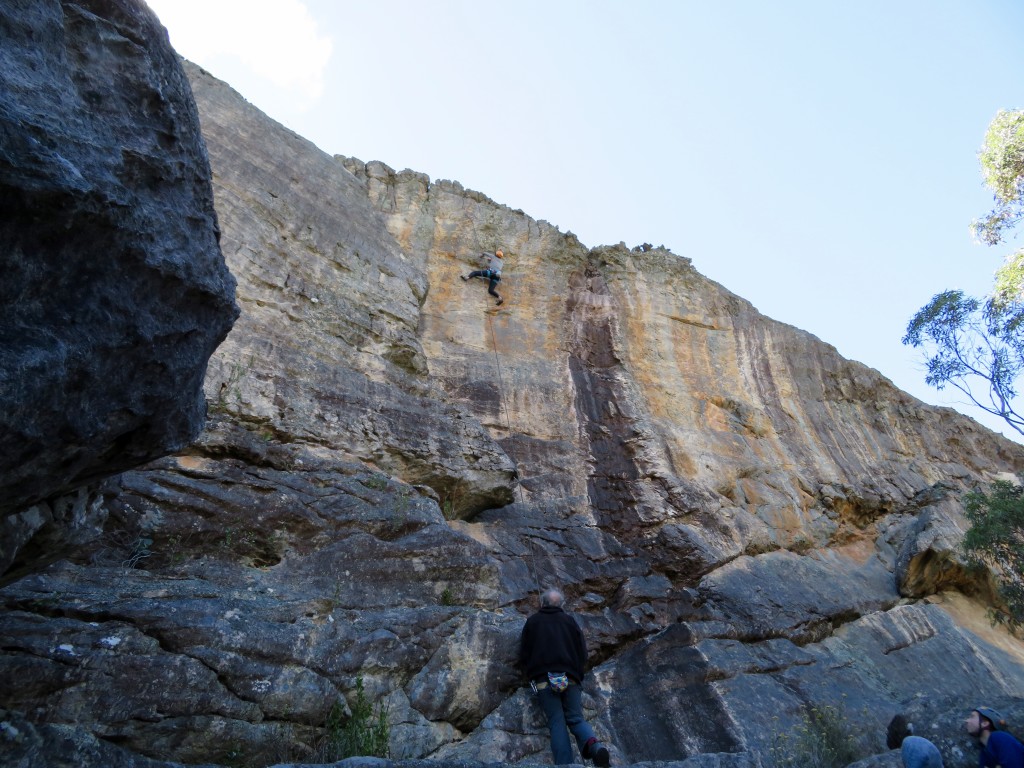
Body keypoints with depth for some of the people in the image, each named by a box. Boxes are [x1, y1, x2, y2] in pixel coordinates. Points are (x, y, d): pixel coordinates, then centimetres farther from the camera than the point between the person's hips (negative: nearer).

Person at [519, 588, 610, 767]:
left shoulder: (532, 621, 12)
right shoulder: (570, 620, 15)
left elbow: (523, 655, 12)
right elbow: (583, 653, 14)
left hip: (543, 679, -1)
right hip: (570, 678, 1)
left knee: (557, 722, 0)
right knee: (576, 718, 5)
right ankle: (593, 743, -25)